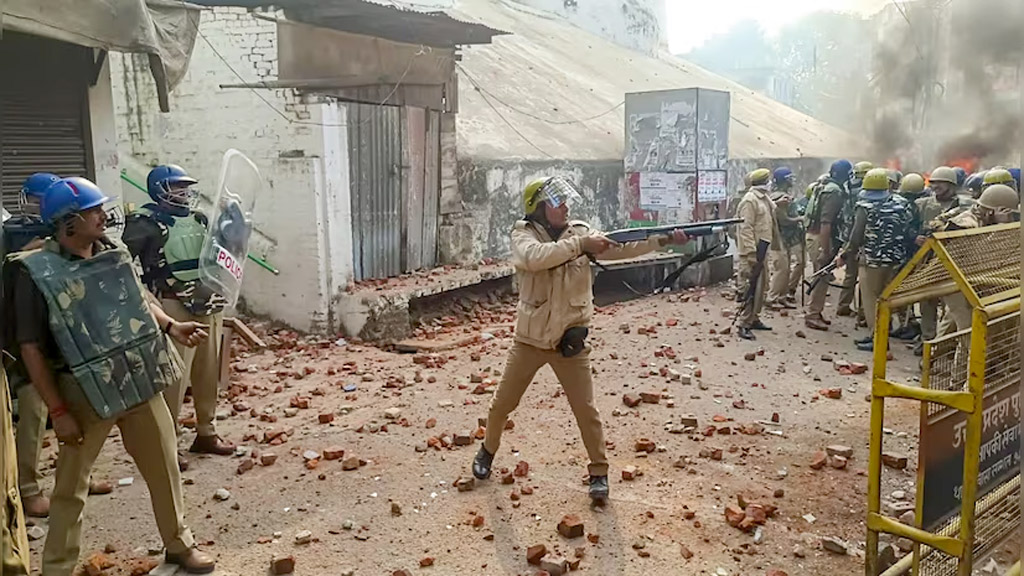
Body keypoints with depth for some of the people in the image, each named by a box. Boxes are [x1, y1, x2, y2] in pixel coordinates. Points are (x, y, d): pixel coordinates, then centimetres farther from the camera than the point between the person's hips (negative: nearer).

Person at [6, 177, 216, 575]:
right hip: (85, 392, -4)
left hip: (140, 383, 5)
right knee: (70, 486, 10)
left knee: (164, 469, 14)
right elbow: (30, 349, -11)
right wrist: (58, 412, -12)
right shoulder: (35, 272, -13)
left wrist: (170, 326, 0)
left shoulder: (113, 254, 1)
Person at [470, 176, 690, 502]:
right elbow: (536, 258, -30)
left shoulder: (580, 233, -2)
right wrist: (580, 245, -30)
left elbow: (622, 247, -12)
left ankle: (599, 472, 19)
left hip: (569, 341, 0)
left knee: (586, 410, 3)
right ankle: (488, 451, 38)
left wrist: (663, 239, -23)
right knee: (502, 404, 13)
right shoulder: (523, 234, -8)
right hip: (529, 339, 0)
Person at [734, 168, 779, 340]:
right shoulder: (750, 200, -15)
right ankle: (742, 324, -5)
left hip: (762, 250, 10)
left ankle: (753, 318, 26)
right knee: (749, 287, -9)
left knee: (760, 286, 15)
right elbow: (746, 228, -20)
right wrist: (751, 254, -24)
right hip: (752, 251, -10)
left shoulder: (764, 198, 15)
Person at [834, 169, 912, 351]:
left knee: (871, 298, 3)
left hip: (872, 259, -5)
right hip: (896, 259, 5)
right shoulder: (901, 204, 2)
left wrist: (844, 256, -2)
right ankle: (883, 332, 22)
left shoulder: (865, 206, -12)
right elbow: (907, 232, 4)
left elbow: (857, 237, -13)